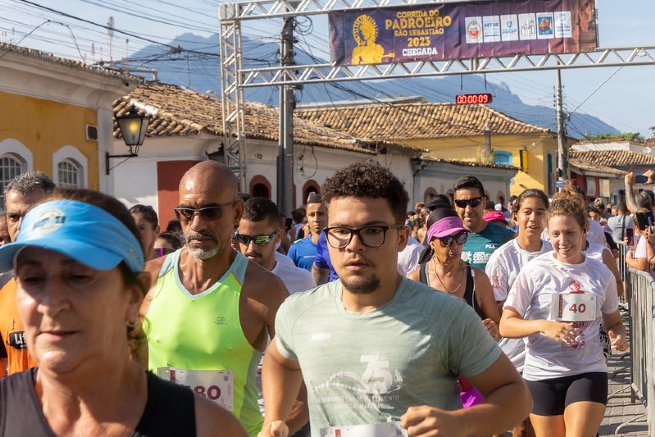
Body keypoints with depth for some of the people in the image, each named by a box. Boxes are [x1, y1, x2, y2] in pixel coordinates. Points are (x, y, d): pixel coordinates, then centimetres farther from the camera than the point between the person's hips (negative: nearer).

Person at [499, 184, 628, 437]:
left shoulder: (601, 274, 3)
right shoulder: (534, 272, -6)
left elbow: (614, 322, 17)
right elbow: (505, 326, -9)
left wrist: (619, 336, -6)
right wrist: (543, 325, -25)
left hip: (589, 371, 1)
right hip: (543, 374, -1)